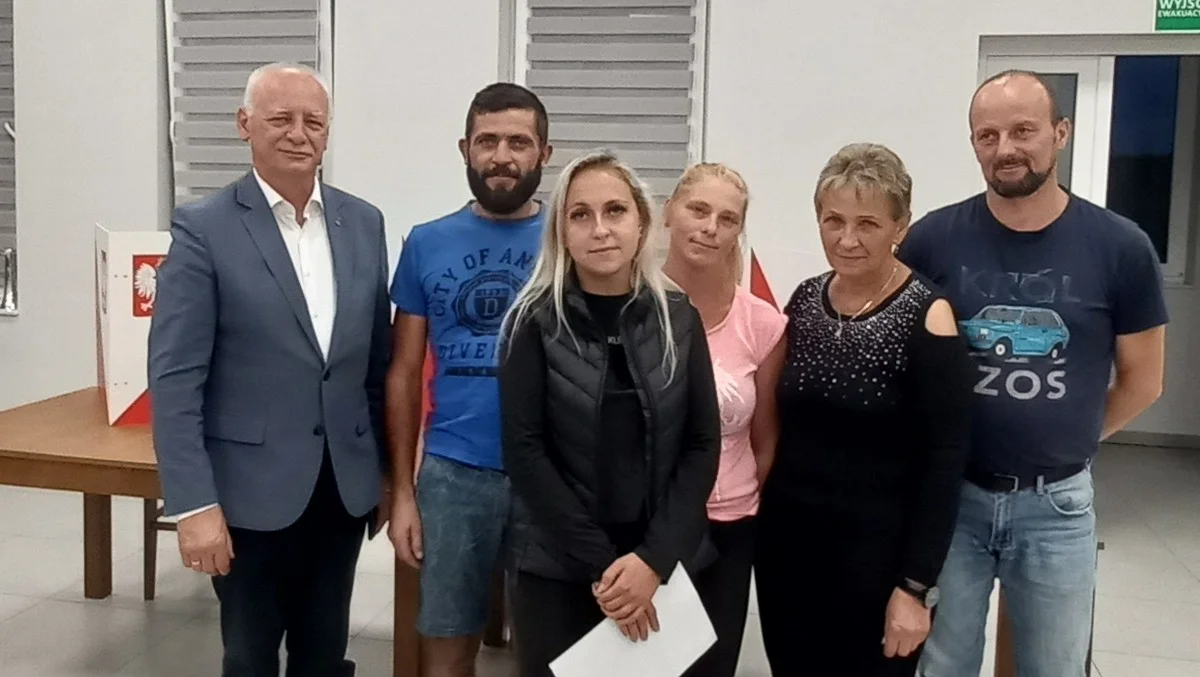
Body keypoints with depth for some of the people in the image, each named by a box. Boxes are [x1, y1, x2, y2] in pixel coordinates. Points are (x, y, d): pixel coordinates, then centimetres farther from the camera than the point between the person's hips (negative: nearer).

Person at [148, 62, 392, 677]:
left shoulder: (364, 223, 5)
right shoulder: (204, 228, -8)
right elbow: (175, 378, -11)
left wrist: (386, 470, 11)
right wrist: (193, 503, -16)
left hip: (345, 487, 4)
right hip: (252, 491, -4)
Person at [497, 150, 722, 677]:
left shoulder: (678, 319, 0)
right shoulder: (535, 322, -5)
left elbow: (702, 445, -1)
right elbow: (524, 451, -9)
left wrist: (653, 558, -11)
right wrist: (600, 563, -14)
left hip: (664, 564, 2)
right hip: (555, 568, -2)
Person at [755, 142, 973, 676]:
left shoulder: (927, 317, -13)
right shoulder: (804, 300, 2)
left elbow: (944, 464, -13)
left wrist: (917, 586, -14)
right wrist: (764, 521, 5)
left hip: (875, 553, -5)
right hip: (785, 543, 5)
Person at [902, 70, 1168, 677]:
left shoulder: (1119, 247, -6)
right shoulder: (933, 239, -7)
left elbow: (1142, 380, 5)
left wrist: (1069, 441, 8)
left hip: (1057, 504, 1)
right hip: (951, 494, 0)